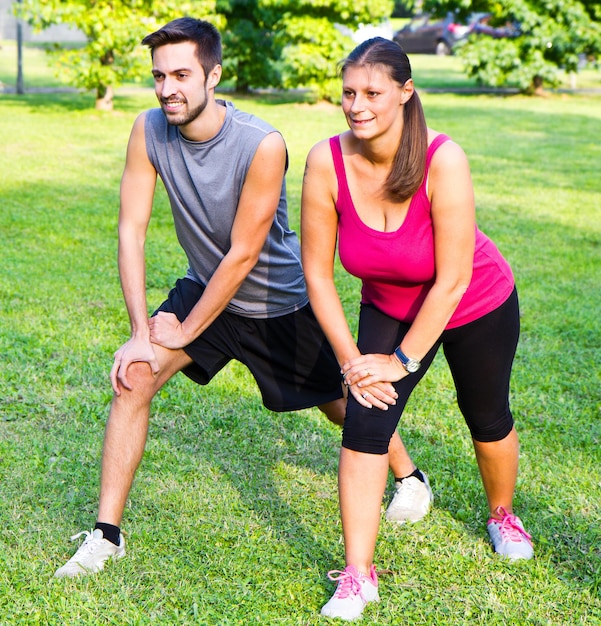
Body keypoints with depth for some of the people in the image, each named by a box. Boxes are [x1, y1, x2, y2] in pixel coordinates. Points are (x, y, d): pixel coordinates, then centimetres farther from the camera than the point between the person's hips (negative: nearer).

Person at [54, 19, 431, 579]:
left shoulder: (262, 146, -32)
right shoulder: (149, 131, -18)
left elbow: (243, 255, -26)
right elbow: (131, 230, -16)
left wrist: (183, 332, -18)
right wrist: (140, 333, -21)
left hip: (278, 300, -3)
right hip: (204, 285, 4)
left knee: (341, 402, 12)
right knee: (133, 378, -15)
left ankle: (408, 475, 43)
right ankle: (106, 533, -5)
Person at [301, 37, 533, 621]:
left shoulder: (442, 160, -34)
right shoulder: (327, 161, -25)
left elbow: (452, 280, -28)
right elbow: (317, 272, -15)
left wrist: (403, 360, -21)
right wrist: (350, 359, -16)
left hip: (478, 308, -2)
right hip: (389, 307, 2)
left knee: (487, 419, 17)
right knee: (365, 423, -13)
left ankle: (502, 514, 48)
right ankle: (358, 574, -3)